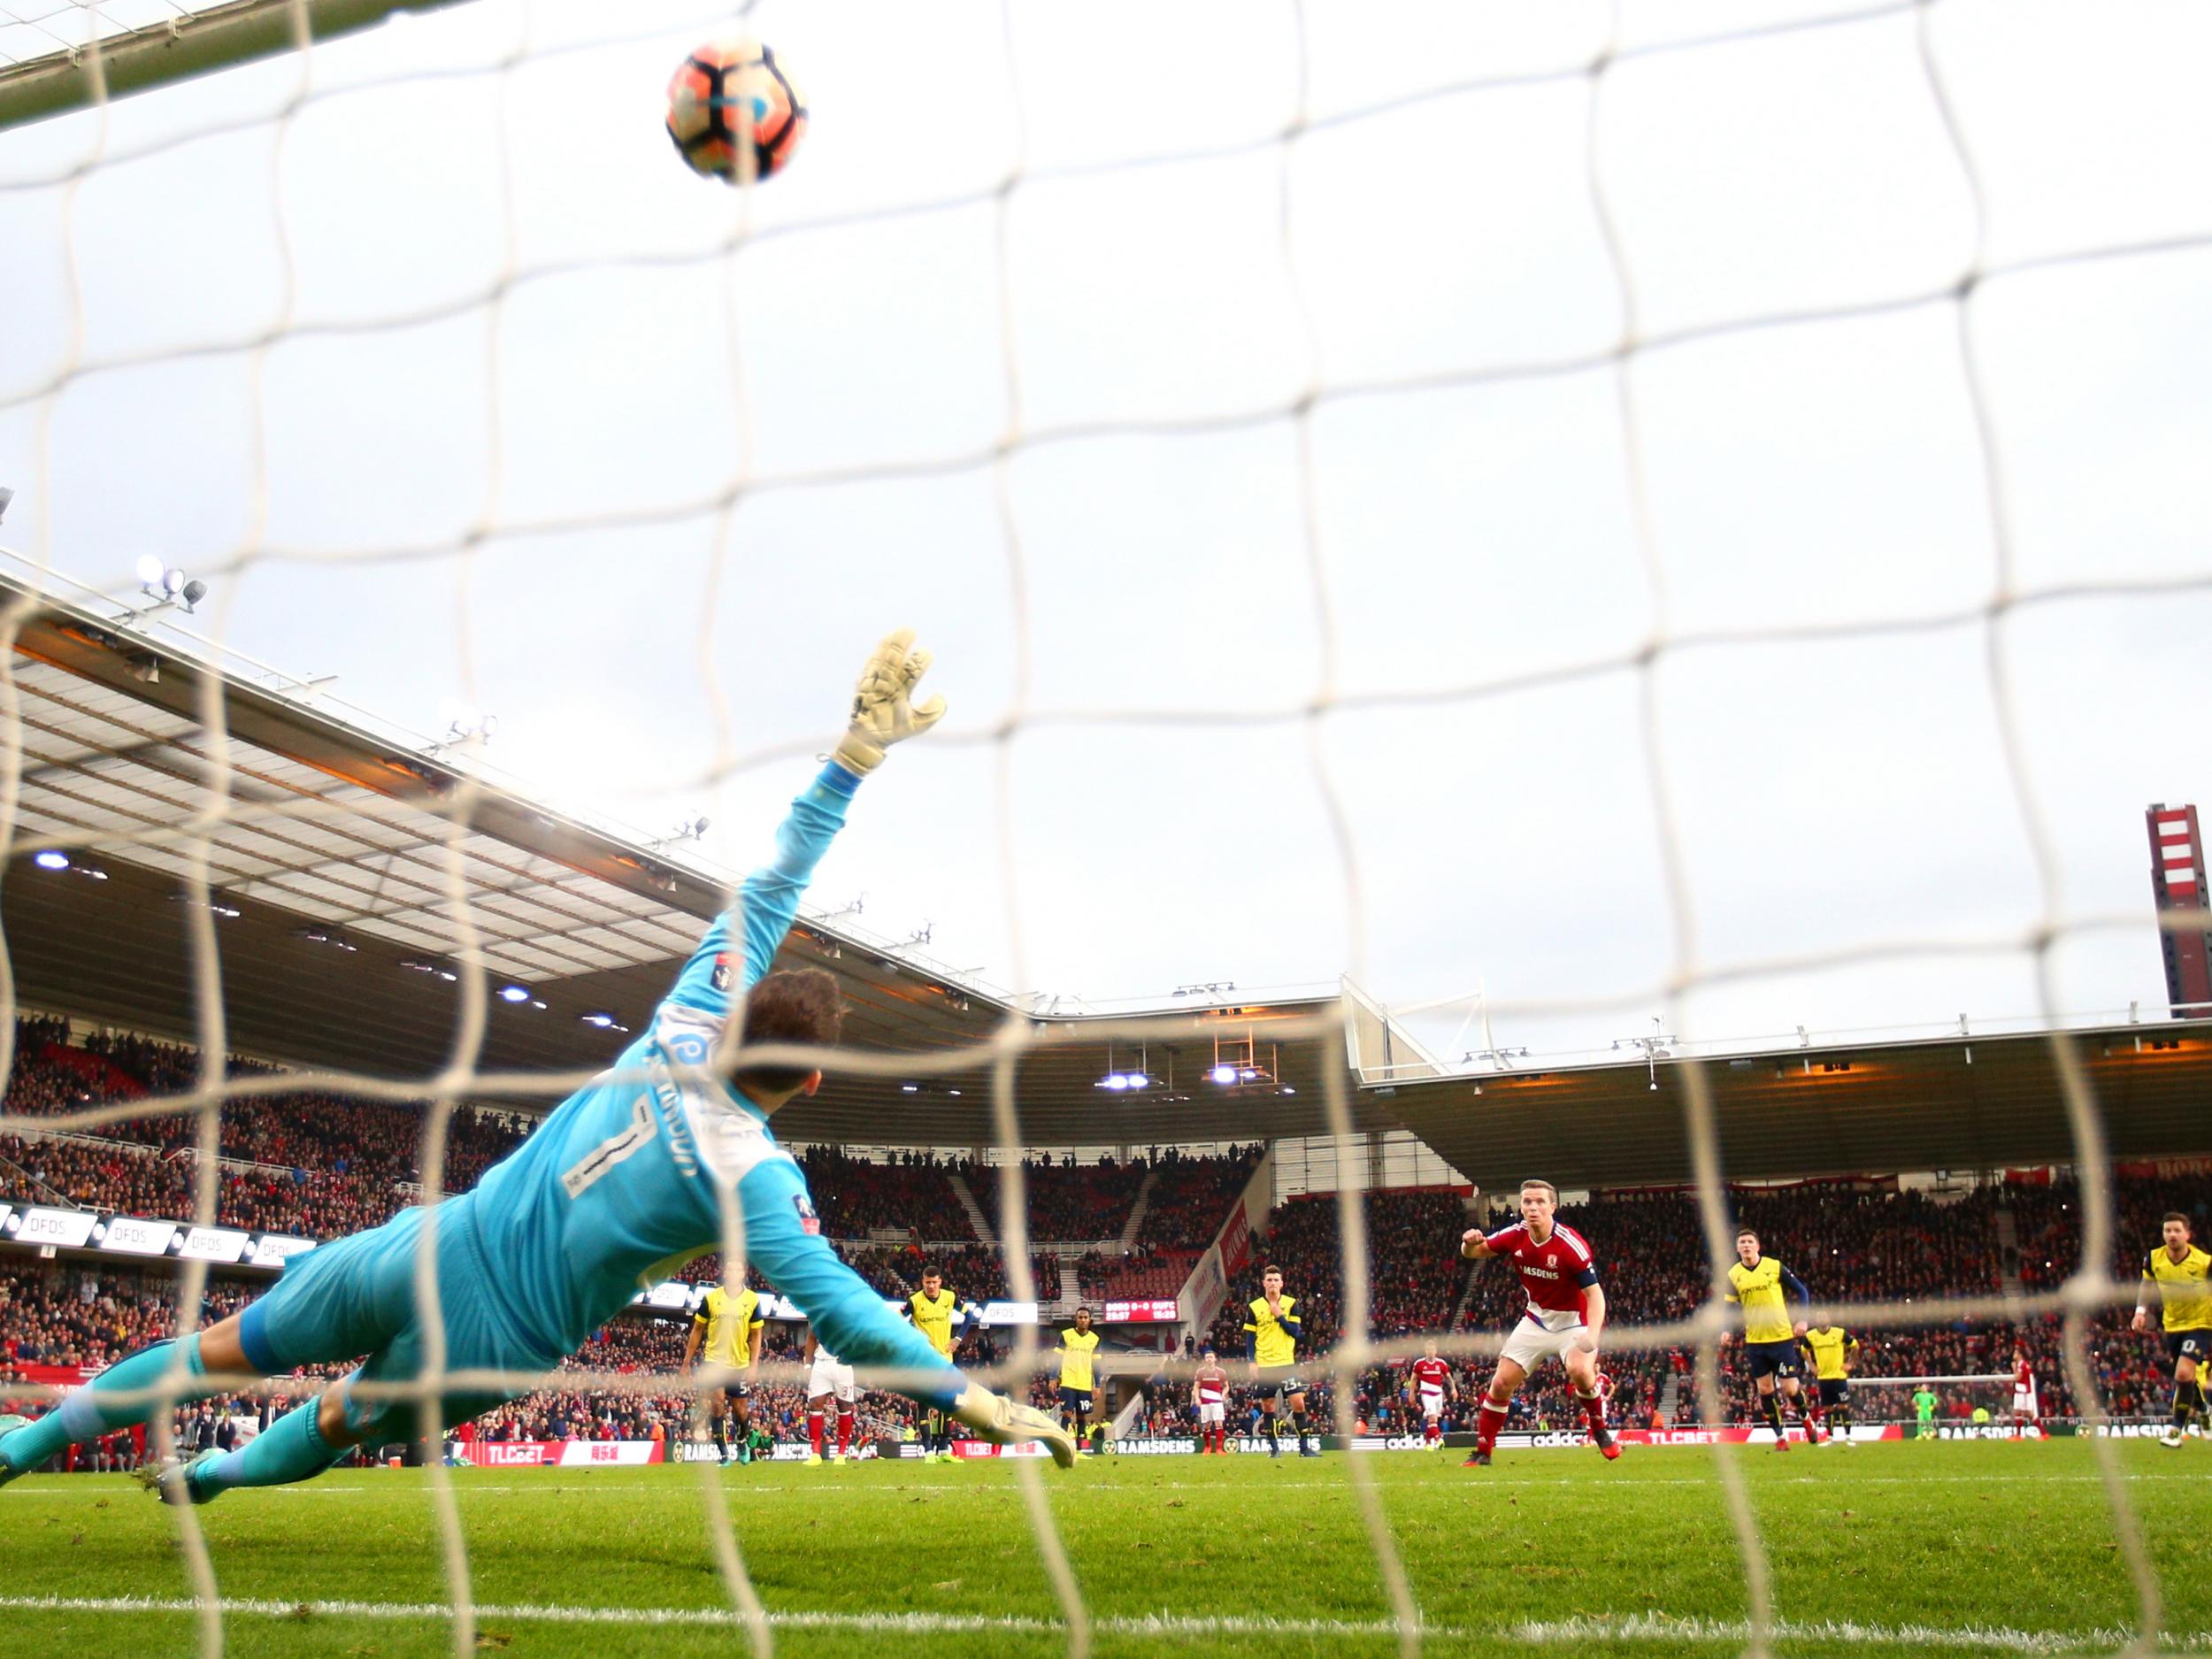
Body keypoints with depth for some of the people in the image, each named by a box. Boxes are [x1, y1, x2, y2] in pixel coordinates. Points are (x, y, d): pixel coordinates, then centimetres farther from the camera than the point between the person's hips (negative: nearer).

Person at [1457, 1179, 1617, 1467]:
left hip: (1572, 1321, -4)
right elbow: (1474, 1252, 0)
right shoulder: (1515, 1235, -12)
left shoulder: (1570, 1244, -26)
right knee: (1501, 1382, -2)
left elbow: (1594, 1292, -27)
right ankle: (1482, 1452, 13)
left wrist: (1592, 1335, -42)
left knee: (1579, 1370, -32)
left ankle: (1600, 1431, -5)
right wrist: (1469, 1243, -26)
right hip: (1536, 1319, 4)